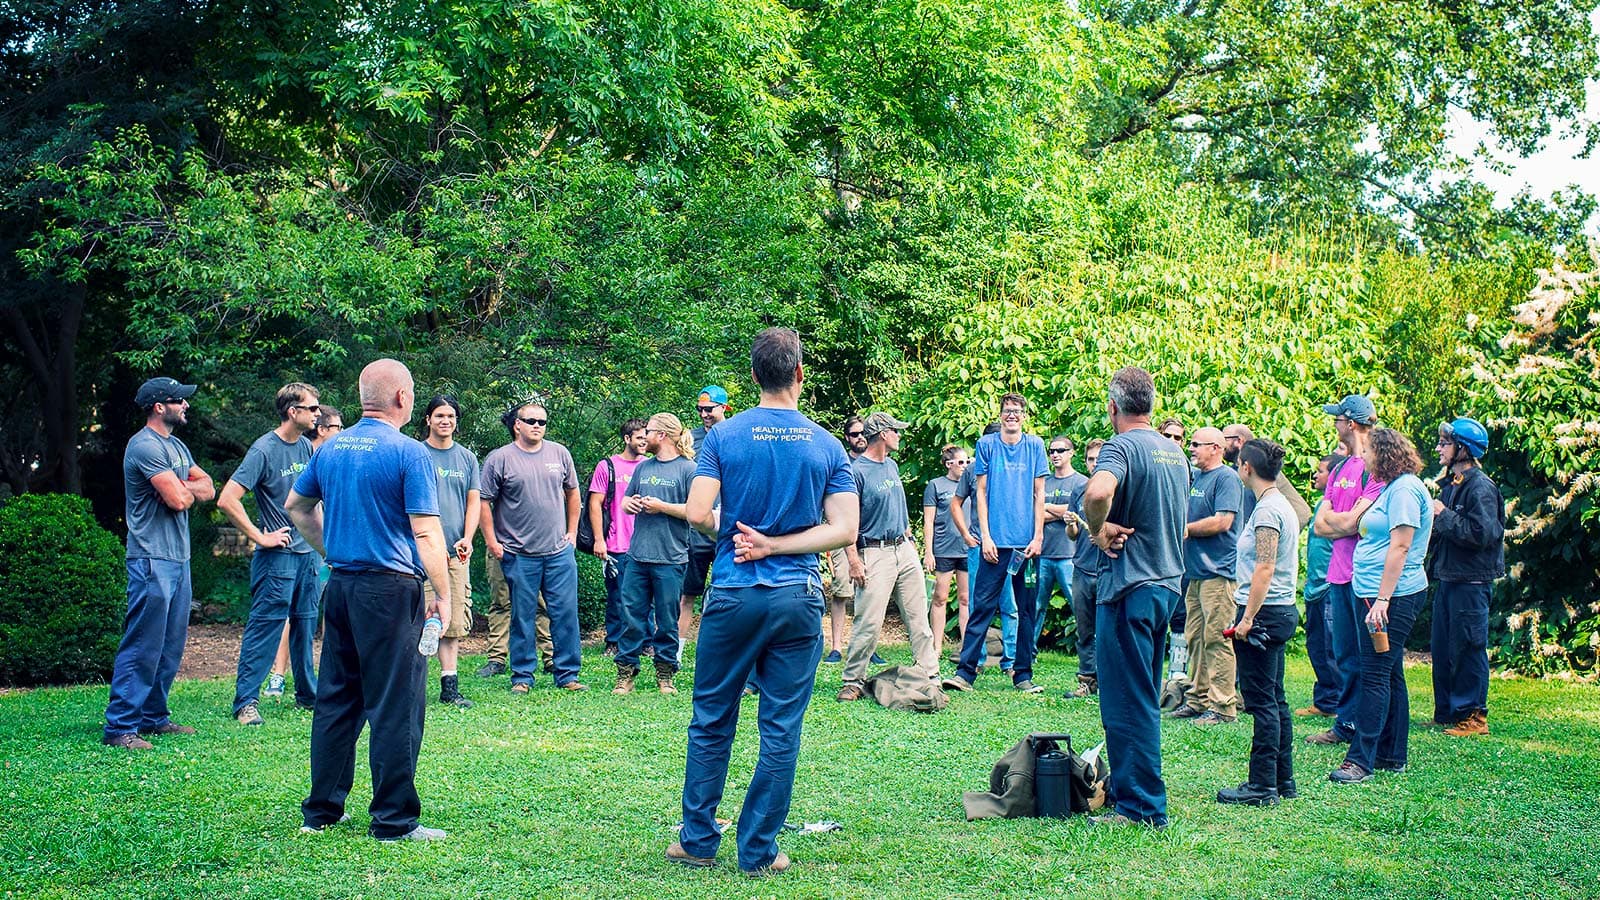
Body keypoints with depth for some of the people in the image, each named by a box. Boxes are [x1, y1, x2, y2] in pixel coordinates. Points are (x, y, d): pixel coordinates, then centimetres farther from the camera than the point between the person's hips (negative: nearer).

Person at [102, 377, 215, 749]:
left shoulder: (176, 447, 18)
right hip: (153, 560, -10)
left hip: (178, 558, 10)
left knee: (171, 645, 13)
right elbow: (178, 500, -20)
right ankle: (120, 726, -7)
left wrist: (180, 488, -7)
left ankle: (154, 717, 22)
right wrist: (187, 490, 3)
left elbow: (207, 488, 13)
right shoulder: (146, 446, -13)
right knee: (143, 646, -10)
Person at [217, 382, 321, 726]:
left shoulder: (305, 447, 9)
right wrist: (259, 537, -16)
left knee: (305, 626, 15)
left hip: (307, 553, 7)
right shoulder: (264, 450, -14)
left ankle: (307, 694, 26)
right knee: (264, 628, -5)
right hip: (277, 555, -7)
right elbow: (227, 500, -20)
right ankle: (245, 701, 1)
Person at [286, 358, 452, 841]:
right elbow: (426, 534, -15)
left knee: (336, 699, 15)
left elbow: (296, 506, 22)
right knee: (396, 708, -1)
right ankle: (394, 819, 3)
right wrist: (443, 594, -9)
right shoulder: (408, 452, -12)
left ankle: (321, 810, 21)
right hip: (390, 588, -7)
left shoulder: (330, 448, 10)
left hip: (340, 585, 7)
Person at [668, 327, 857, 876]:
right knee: (781, 732, 5)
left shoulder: (724, 436, -3)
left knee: (711, 723, 12)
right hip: (799, 600, 1)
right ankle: (758, 852, 11)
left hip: (734, 596, 0)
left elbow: (698, 514, -9)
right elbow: (844, 529, -5)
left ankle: (699, 840, 19)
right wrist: (772, 546, -5)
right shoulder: (827, 446, 1)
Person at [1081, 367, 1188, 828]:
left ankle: (1140, 807, 0)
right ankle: (1130, 788, 27)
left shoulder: (1121, 446, -14)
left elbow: (1098, 492, -36)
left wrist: (1098, 531, -18)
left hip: (1129, 587, -9)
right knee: (1143, 699, 18)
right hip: (1167, 582, 9)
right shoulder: (1175, 452, 13)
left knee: (1127, 703, -3)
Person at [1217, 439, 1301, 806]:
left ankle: (1263, 786, -2)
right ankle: (1283, 781, 19)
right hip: (1283, 611, 10)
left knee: (1262, 701, -6)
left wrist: (1247, 618, -19)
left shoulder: (1266, 510, -15)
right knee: (1275, 700, 14)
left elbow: (1264, 569, -20)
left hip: (1264, 613, -10)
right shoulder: (1284, 505, 15)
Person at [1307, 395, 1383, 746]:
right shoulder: (1340, 470, 17)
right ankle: (1346, 723, 20)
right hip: (1340, 573, 8)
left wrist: (1333, 519, 3)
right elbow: (1319, 525, 12)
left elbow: (1350, 522, -17)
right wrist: (1347, 524, -7)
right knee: (1344, 655, 12)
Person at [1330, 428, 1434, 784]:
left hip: (1394, 597, -11)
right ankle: (1392, 756, 18)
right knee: (1389, 675, 13)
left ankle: (1361, 760, -13)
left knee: (1375, 676, -12)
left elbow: (1400, 548, -21)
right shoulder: (1392, 488, 19)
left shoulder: (1405, 489, -14)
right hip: (1380, 595, 11)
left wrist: (1383, 599, -24)